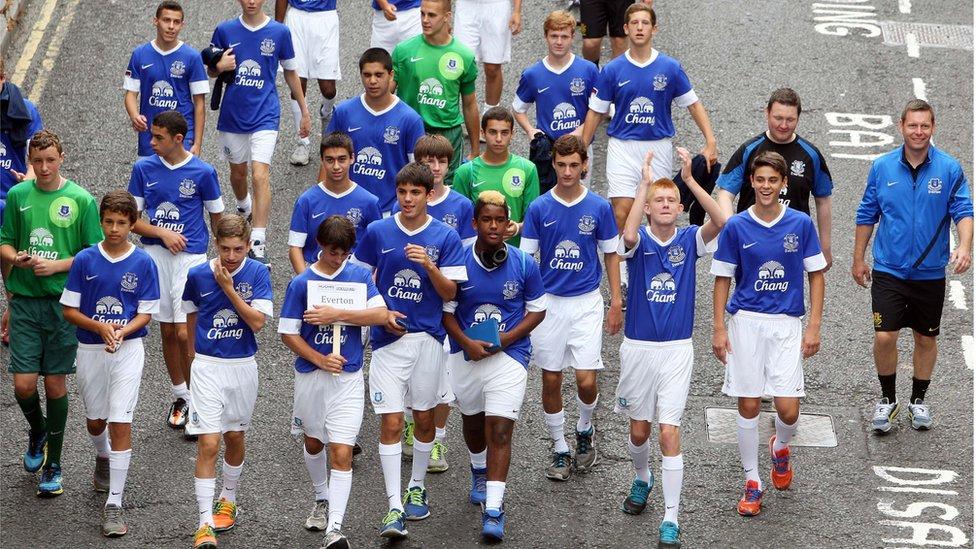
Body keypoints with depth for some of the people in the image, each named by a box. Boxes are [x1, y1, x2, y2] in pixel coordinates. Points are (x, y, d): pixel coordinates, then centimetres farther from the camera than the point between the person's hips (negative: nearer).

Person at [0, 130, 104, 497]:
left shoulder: (81, 200, -4)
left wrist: (57, 265, -15)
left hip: (64, 301, -2)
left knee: (56, 384, 4)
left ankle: (53, 464, 16)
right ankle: (38, 431, 30)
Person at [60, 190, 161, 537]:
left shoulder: (143, 263, -5)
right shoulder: (85, 260, -4)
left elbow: (145, 313, -2)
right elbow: (69, 309, -1)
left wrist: (122, 332, -21)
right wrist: (99, 327, -17)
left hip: (128, 349, -2)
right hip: (90, 349, 2)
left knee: (120, 423, -10)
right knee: (95, 419, 18)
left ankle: (114, 504, -8)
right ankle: (103, 459, 53)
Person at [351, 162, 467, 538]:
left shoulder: (445, 237, -1)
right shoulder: (377, 232, 1)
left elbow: (449, 293, -2)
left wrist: (430, 266, -20)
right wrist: (382, 313, -5)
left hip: (428, 337, 1)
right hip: (389, 337, -1)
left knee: (424, 418, 11)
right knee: (391, 422, -7)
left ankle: (416, 489, 32)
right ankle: (394, 507, -8)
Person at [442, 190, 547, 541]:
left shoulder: (524, 264, -6)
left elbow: (537, 310, 3)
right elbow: (446, 310, 0)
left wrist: (509, 337, -12)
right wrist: (466, 342, -16)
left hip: (509, 354, -2)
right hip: (466, 354, 2)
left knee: (500, 429, -12)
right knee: (472, 420, 22)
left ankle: (494, 511, -15)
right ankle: (479, 473, 53)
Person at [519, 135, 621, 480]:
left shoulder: (599, 208, -2)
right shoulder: (539, 209, -3)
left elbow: (611, 254, 7)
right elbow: (526, 258, 1)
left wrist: (616, 301, 2)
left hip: (586, 303, -1)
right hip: (548, 303, 1)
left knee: (586, 380, -7)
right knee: (551, 380, 5)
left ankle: (585, 431, 23)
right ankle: (559, 449, 20)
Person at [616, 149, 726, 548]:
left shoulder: (689, 241, -1)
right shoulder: (639, 242, -4)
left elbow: (720, 221, -21)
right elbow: (628, 235, -30)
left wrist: (689, 179, -26)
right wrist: (645, 184, -28)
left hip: (677, 350, -1)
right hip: (638, 347, 1)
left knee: (669, 432, -8)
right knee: (639, 429, 15)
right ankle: (642, 480, 46)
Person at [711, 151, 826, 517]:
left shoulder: (801, 224, 0)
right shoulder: (736, 226, 0)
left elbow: (816, 275, 6)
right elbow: (723, 279, 5)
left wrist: (814, 327, 0)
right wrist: (718, 329, -2)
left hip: (787, 325, 0)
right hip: (745, 322, 0)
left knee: (788, 409, -7)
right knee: (748, 405, 1)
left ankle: (780, 447, 28)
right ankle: (752, 481, 15)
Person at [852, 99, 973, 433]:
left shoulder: (949, 169, -5)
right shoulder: (882, 167, -1)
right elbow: (866, 215, 9)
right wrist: (858, 259, 11)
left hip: (930, 273, 0)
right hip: (888, 270, 0)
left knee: (926, 339, 11)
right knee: (884, 337, -9)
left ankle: (918, 400, 30)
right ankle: (888, 400, 11)